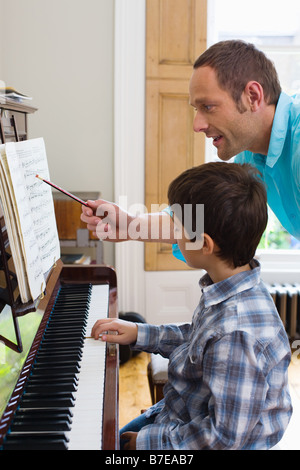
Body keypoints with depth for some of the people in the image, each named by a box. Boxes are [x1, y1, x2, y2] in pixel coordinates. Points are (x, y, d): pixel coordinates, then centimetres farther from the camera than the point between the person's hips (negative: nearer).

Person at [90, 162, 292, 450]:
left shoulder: (238, 334, -35)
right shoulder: (230, 290, -6)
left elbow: (227, 436, -30)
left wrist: (150, 441, -19)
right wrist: (139, 334, 12)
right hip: (177, 416, 8)